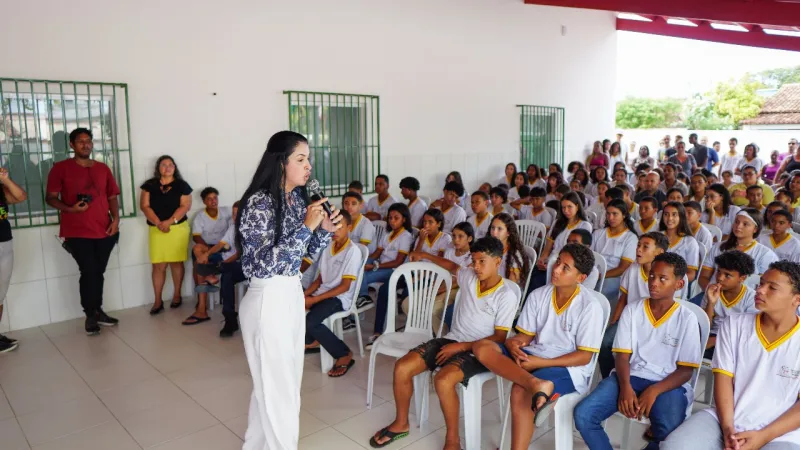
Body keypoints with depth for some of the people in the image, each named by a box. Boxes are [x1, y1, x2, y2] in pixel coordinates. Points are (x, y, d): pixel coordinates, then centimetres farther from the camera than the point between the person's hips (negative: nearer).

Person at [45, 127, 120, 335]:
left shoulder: (103, 168, 12)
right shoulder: (61, 168, 0)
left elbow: (112, 196, 14)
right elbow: (51, 198, -2)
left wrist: (115, 219, -1)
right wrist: (70, 209, -19)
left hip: (105, 230, 4)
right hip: (77, 232, -4)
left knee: (98, 272, 10)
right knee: (88, 272, -5)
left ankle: (98, 310, 23)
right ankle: (90, 315, 10)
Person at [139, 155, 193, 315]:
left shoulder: (182, 185, 5)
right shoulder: (150, 185, 8)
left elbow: (185, 206, -3)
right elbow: (144, 206, 1)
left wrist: (169, 222, -14)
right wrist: (158, 222, -13)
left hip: (178, 228, -1)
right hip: (156, 229, 1)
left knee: (176, 262, 4)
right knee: (158, 265, -2)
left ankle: (177, 295, 17)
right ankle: (158, 301, 2)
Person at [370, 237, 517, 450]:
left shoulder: (507, 296, -13)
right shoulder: (468, 277, 3)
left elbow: (499, 338, -14)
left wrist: (461, 346, -19)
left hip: (477, 351, -6)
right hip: (451, 339, 6)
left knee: (443, 379, -35)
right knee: (402, 367, -11)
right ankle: (401, 423, 11)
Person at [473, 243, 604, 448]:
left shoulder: (590, 306, -13)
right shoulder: (538, 295, 2)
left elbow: (584, 356, -12)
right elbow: (526, 335, 7)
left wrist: (541, 362, -19)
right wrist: (513, 343, -18)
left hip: (568, 367, -5)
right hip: (533, 356, 6)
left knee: (520, 392, -33)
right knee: (482, 347, -19)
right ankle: (535, 384, -38)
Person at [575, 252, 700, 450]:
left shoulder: (687, 319, -1)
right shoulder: (632, 310, 5)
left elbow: (686, 371, -3)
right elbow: (622, 355, 2)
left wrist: (654, 391, -20)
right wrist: (625, 386, -19)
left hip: (668, 384, -2)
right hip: (630, 377, 2)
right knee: (583, 415, -21)